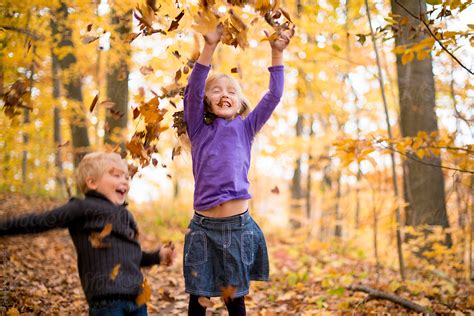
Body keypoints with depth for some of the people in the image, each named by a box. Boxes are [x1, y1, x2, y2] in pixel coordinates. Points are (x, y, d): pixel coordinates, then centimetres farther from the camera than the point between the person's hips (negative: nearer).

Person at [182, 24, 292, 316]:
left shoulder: (245, 128, 9)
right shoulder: (199, 129, 5)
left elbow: (274, 95, 2)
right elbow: (193, 90, -9)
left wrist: (277, 53, -6)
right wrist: (209, 48, -19)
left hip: (239, 223, 1)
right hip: (204, 225, -1)